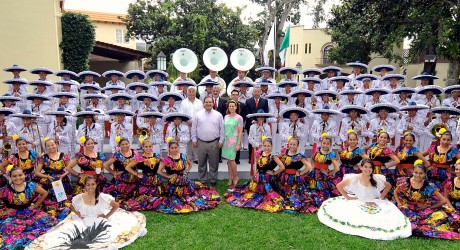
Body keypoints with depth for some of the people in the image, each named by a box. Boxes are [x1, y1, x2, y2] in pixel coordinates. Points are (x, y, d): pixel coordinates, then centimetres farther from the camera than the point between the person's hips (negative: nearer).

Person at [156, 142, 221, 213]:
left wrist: (186, 171, 7)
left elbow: (190, 164, 21)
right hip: (173, 184, -4)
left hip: (184, 181, 4)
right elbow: (159, 171, -5)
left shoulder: (183, 156, 2)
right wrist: (169, 176, -7)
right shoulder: (167, 159, -8)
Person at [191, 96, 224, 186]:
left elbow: (222, 129, 3)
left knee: (214, 163, 8)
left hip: (214, 143, -1)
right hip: (201, 142, 1)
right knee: (201, 163, 11)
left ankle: (213, 180, 23)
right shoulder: (198, 114, 3)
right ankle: (202, 179, 25)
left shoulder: (218, 115, 1)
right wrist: (194, 139, 3)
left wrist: (221, 141, -1)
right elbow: (194, 128, 6)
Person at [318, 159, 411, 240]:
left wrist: (381, 197, 8)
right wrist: (347, 197, -9)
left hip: (374, 205, 2)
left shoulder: (376, 179, 1)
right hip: (357, 205, -2)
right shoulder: (354, 178, -8)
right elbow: (339, 186, -5)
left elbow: (388, 186, 18)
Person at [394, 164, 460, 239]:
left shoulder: (429, 186, -10)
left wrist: (428, 207, -7)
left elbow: (444, 200, -6)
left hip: (422, 211, -1)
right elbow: (396, 192, 8)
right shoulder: (405, 182, -9)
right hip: (408, 209, 2)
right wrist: (399, 204, -3)